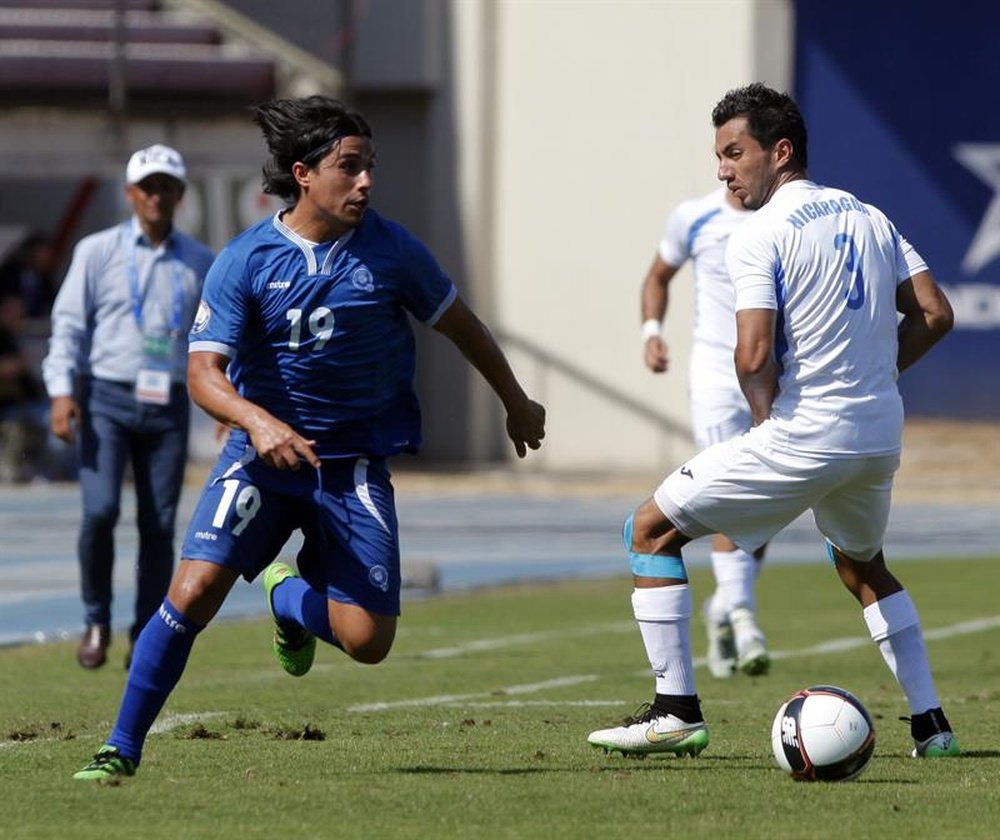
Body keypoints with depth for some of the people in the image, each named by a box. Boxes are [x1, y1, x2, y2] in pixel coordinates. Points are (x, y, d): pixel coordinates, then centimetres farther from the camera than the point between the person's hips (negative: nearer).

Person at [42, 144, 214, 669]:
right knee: (101, 511, -16)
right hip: (106, 398, -2)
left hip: (168, 408, 2)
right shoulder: (97, 251, 4)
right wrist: (61, 390, -13)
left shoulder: (201, 264, 11)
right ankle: (96, 621, 3)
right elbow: (69, 324, 0)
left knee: (159, 525, -1)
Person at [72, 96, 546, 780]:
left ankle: (291, 596, 29)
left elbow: (459, 323, 11)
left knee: (368, 641, -7)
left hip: (356, 461, 1)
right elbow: (204, 370, -16)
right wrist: (259, 421, -36)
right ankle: (122, 748, -5)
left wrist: (516, 402, 22)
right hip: (263, 450, -1)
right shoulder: (244, 261, -10)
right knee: (194, 591, -20)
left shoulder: (389, 250, -6)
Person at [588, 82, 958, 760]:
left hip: (803, 438, -7)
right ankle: (930, 723, 25)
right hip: (881, 437, 7)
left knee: (652, 531, 5)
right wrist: (872, 378, 14)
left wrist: (766, 417, -1)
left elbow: (754, 356, -20)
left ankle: (677, 711, 0)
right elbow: (935, 313, 10)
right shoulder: (870, 217, 11)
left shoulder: (757, 236, -10)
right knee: (864, 565, 33)